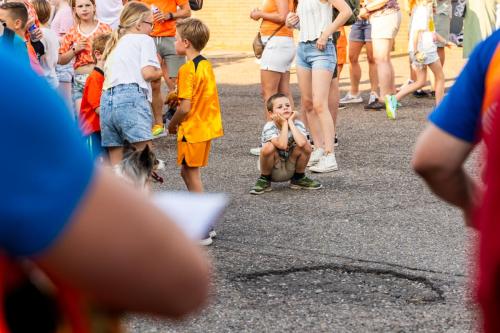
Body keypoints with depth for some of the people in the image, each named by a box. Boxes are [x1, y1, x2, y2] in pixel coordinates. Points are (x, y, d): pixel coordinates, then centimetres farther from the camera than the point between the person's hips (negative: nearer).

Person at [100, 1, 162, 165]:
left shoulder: (115, 44, 31)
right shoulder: (144, 39, 9)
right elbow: (148, 72, -5)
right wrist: (160, 72, 17)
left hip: (107, 100, 7)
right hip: (131, 97, -7)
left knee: (115, 164, 6)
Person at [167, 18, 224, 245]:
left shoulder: (187, 69, -19)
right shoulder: (206, 65, 8)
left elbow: (185, 107, -21)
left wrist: (172, 124, -6)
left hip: (192, 130, -9)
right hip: (207, 126, 9)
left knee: (192, 176, 0)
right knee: (187, 172, 20)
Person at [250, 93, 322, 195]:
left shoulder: (298, 124, -12)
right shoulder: (269, 127, -20)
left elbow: (301, 143, -35)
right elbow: (282, 145, -37)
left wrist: (290, 122, -25)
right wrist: (284, 124, -27)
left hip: (290, 169, 3)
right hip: (273, 170, -3)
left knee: (307, 146, -21)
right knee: (268, 147, -32)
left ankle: (299, 178, 4)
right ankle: (264, 180, -6)